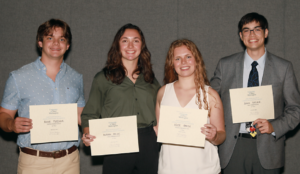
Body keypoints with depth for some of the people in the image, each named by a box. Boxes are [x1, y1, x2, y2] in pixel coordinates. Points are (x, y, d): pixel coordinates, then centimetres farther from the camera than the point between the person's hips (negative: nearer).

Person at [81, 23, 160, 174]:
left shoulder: (150, 79, 14)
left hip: (148, 145, 3)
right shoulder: (103, 78, 4)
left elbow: (158, 115, 16)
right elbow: (90, 114, 1)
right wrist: (87, 134, -16)